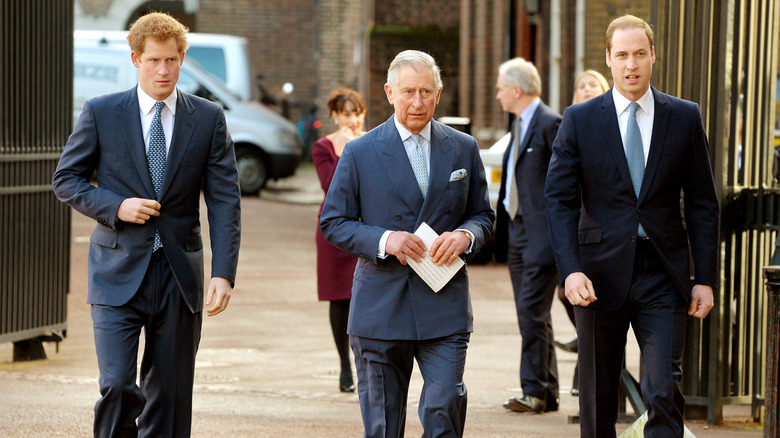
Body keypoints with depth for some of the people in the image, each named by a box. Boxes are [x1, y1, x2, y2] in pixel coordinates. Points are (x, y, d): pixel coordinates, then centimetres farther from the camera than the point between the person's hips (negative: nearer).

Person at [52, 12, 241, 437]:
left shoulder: (208, 118, 3)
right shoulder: (101, 113, 0)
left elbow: (225, 200, 0)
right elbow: (66, 179, 7)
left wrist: (223, 273, -11)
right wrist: (115, 207, -12)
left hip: (179, 275, 2)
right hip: (118, 271, -2)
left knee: (169, 396, 5)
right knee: (117, 386, -14)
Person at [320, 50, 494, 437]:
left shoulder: (463, 149, 8)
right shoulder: (360, 153, 2)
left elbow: (483, 215, 14)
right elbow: (333, 223, 2)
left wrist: (465, 235, -10)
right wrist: (383, 240, -15)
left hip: (445, 307, 1)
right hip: (380, 307, -1)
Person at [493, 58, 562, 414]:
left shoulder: (549, 124, -11)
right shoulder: (519, 124, 18)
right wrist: (502, 225, 16)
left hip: (541, 234, -10)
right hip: (517, 230, 10)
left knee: (532, 311, -11)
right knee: (530, 315, 10)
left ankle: (535, 391, -7)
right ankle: (547, 394, 15)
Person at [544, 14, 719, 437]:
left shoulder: (685, 118, 4)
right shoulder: (579, 120, 2)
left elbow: (702, 204, 7)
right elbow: (559, 200, -1)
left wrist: (705, 278, 1)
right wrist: (570, 270, -14)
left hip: (663, 275, 0)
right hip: (601, 273, 0)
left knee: (664, 391, -10)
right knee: (598, 395, 10)